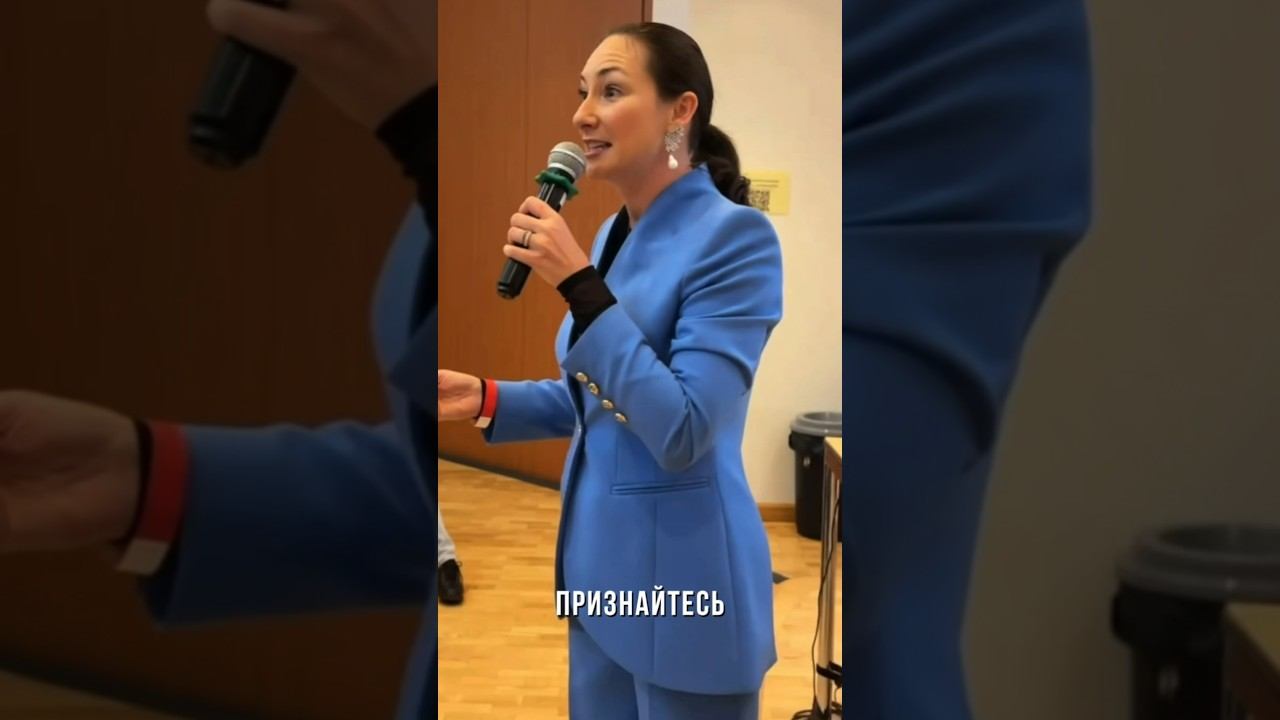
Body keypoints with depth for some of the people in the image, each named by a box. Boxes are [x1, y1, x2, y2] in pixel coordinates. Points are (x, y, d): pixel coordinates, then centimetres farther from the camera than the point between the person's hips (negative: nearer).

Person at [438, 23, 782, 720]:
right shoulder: (613, 234, 8)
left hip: (681, 579, -8)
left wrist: (579, 283, -24)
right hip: (604, 569, 8)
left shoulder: (734, 235, -17)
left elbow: (683, 430, -23)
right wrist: (487, 399, 2)